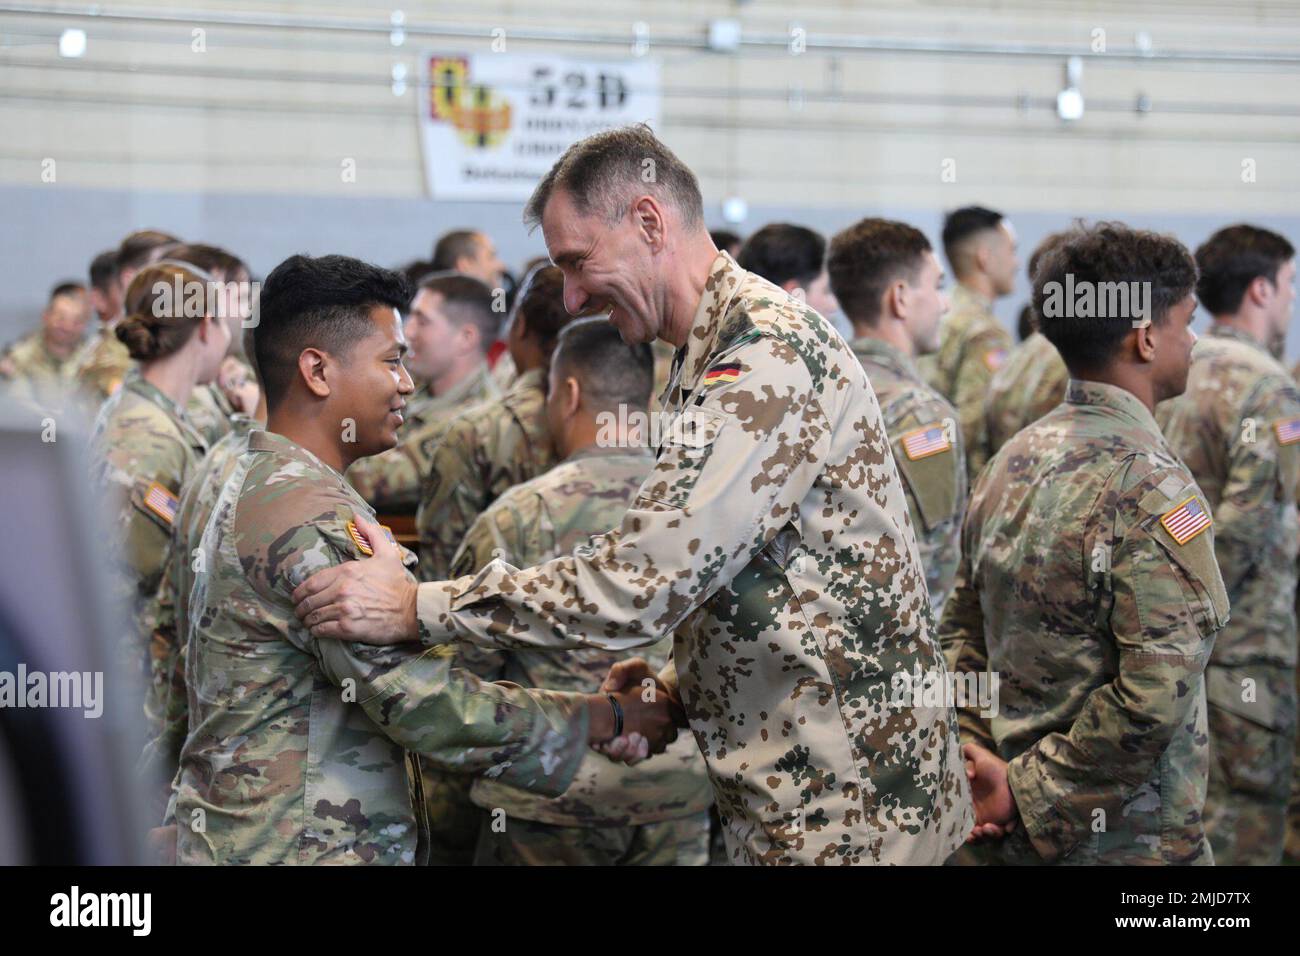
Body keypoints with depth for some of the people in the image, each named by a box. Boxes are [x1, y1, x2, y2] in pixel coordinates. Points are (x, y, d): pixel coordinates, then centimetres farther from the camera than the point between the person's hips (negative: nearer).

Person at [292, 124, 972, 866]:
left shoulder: (767, 353, -19)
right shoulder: (717, 355, 16)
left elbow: (640, 583, -25)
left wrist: (419, 607, -18)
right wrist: (678, 685, 6)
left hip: (844, 813, -10)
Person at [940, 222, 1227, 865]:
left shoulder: (1014, 458, 5)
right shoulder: (1150, 483, -20)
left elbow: (963, 630, 9)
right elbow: (1157, 692, -25)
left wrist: (977, 757, 1)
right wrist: (1031, 794, -17)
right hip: (1126, 844, -7)